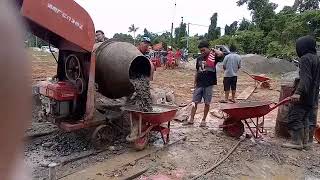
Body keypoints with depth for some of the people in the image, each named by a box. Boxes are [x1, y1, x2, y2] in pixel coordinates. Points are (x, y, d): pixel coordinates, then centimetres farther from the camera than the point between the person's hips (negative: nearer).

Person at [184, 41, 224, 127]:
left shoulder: (213, 57, -3)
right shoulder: (199, 58, 11)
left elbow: (221, 54, -27)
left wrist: (213, 50, -11)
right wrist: (195, 83, 14)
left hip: (209, 84, -4)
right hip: (199, 84, 4)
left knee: (207, 103, 4)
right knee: (195, 102, 4)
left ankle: (203, 120, 17)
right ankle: (191, 119, 13)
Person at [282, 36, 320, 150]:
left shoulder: (305, 58, -14)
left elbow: (305, 78, -24)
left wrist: (298, 92, -33)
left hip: (303, 95, -9)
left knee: (294, 116, -3)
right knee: (307, 118, 14)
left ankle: (297, 142, 2)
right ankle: (306, 142, 21)